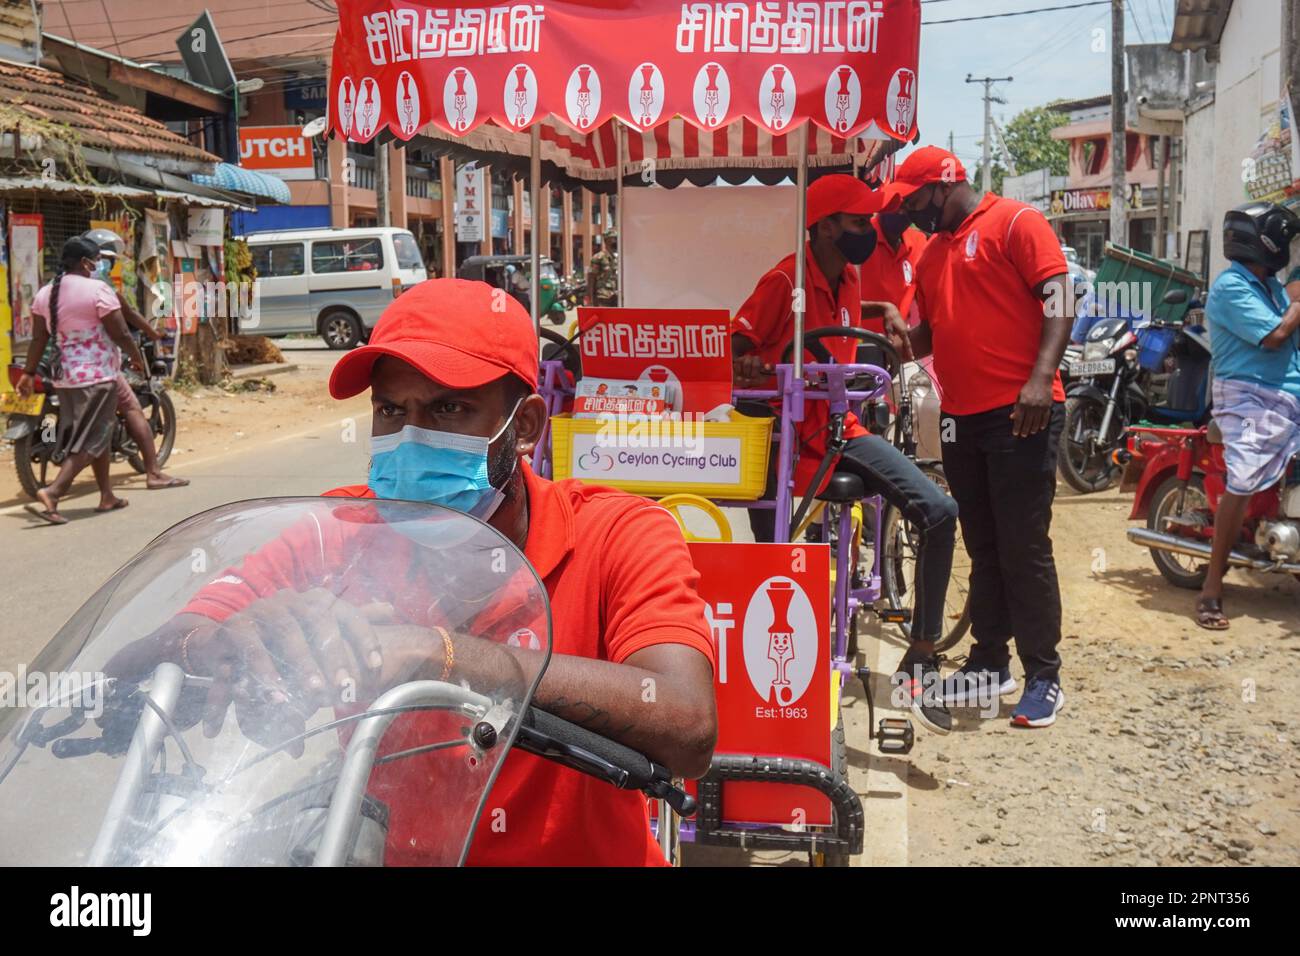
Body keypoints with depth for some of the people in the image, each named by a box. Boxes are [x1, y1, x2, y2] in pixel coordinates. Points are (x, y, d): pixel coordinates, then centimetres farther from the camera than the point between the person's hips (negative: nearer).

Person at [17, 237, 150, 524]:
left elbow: (38, 338, 7)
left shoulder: (45, 293, 7)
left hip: (65, 377, 8)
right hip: (97, 376, -8)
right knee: (90, 441, -5)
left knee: (101, 435, 19)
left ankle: (107, 496, 25)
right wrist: (138, 358, 3)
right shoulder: (97, 289, -13)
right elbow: (120, 333, -12)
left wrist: (29, 372, 13)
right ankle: (52, 492, -18)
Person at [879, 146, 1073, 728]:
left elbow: (1060, 301, -11)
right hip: (960, 418, 7)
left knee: (1024, 549, -4)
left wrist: (1040, 378, -23)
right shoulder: (932, 253, 19)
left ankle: (1044, 677, 7)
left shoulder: (1015, 223, -3)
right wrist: (906, 337, 1)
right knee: (983, 549, 12)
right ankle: (989, 665, 22)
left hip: (1019, 414, -7)